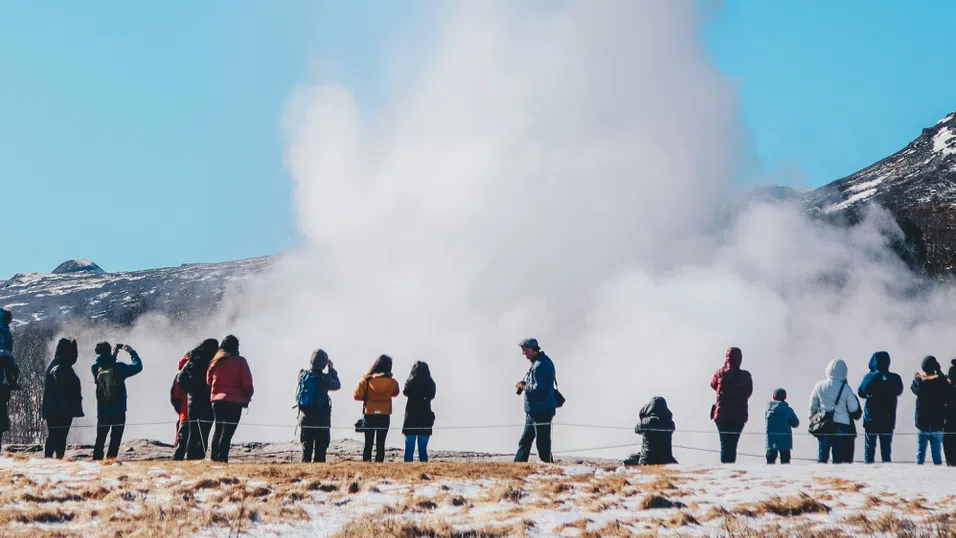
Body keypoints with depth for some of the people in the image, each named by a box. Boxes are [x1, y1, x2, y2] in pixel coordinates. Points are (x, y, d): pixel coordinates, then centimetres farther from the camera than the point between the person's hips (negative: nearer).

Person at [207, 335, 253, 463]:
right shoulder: (239, 361, -6)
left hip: (217, 400, 5)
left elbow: (209, 380, 14)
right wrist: (248, 396, 7)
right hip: (235, 401, -5)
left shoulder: (215, 362, 8)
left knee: (218, 430, 17)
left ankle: (214, 457, 16)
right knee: (227, 432, -4)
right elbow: (247, 381, -7)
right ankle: (222, 458, -11)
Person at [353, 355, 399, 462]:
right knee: (381, 444, 7)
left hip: (369, 416, 0)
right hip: (384, 416, 0)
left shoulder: (366, 381, -10)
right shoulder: (392, 382, -8)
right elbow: (395, 393, 11)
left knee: (368, 443, 7)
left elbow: (357, 395, -7)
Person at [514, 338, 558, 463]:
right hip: (533, 411, 11)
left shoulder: (542, 364, -18)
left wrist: (524, 387, -10)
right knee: (524, 442, 14)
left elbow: (540, 387, -25)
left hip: (542, 411, -11)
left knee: (543, 444, -5)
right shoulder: (536, 363, 14)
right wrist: (524, 384, 6)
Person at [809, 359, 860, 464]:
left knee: (822, 455, 6)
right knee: (838, 455, 5)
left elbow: (813, 405, 6)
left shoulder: (820, 386, -1)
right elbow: (854, 408, -3)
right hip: (841, 424, -2)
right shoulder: (845, 389, -7)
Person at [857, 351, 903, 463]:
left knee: (869, 450, 5)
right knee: (886, 450, 10)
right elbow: (899, 391, 13)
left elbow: (861, 393, 1)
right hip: (888, 420, 2)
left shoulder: (869, 377, -12)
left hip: (871, 420, -2)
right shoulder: (895, 379, -5)